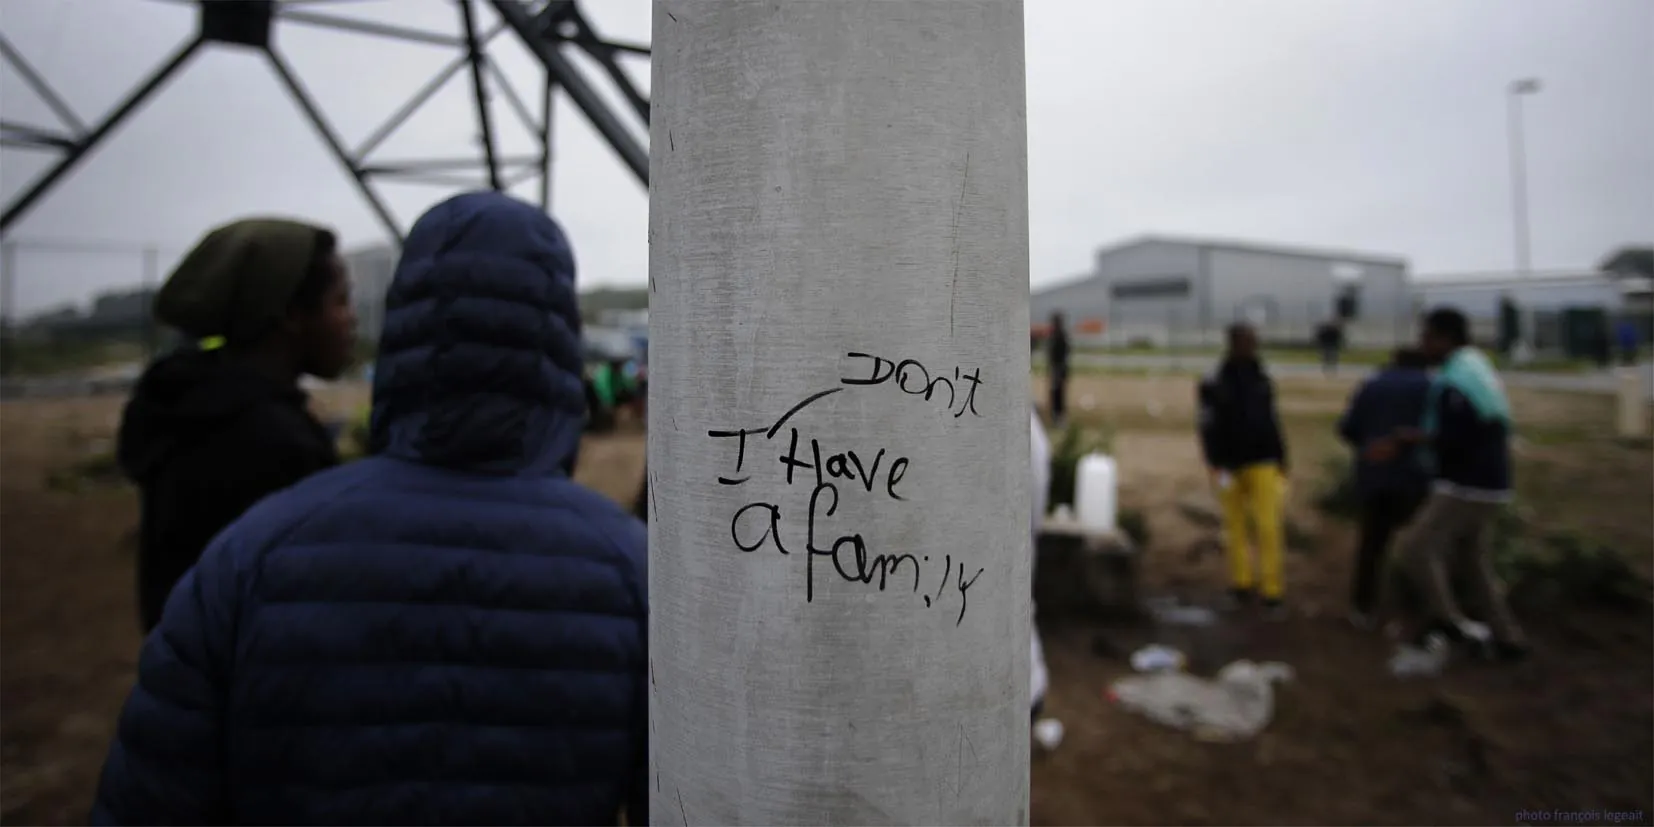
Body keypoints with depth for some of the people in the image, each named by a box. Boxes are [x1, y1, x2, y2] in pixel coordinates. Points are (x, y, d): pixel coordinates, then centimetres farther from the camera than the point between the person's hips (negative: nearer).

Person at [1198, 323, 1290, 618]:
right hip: (1230, 466, -3)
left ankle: (1272, 592, 2)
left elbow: (1271, 421, 16)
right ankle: (1241, 584, 20)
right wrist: (1217, 467, -15)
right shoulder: (1214, 383, -6)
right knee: (1235, 526, 7)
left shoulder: (1262, 379, 9)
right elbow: (1208, 428, -9)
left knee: (1269, 527, -5)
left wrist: (1281, 461, 15)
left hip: (1262, 464, 3)